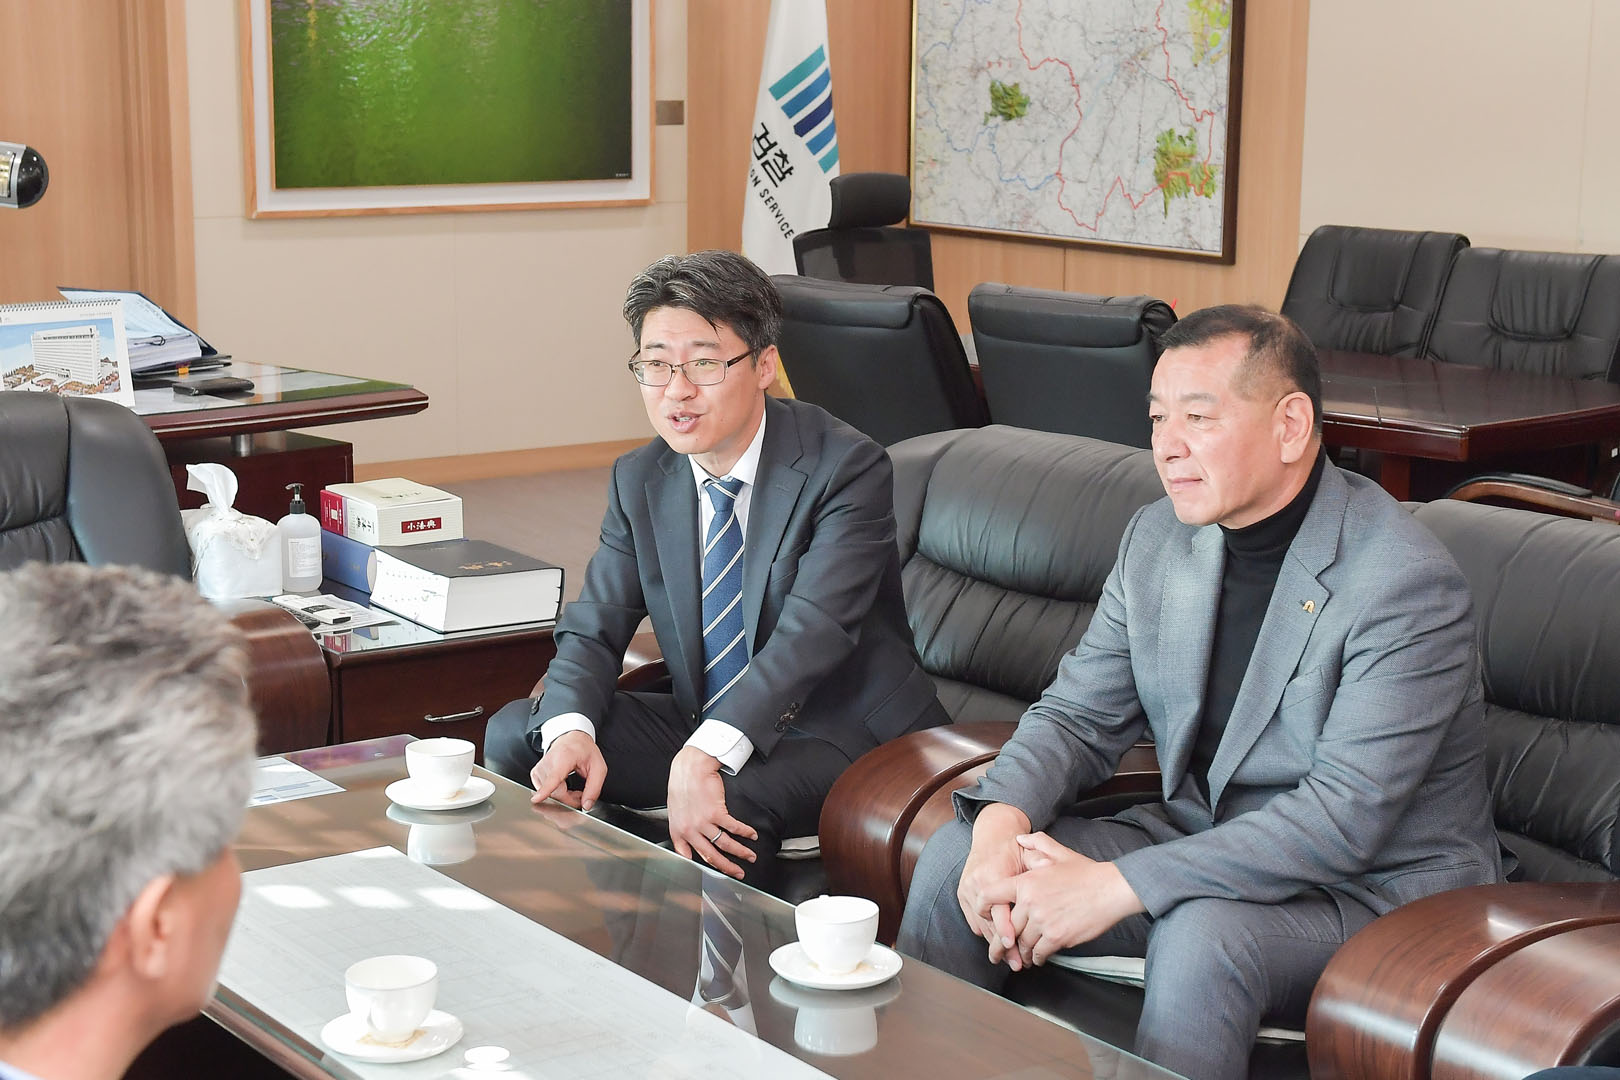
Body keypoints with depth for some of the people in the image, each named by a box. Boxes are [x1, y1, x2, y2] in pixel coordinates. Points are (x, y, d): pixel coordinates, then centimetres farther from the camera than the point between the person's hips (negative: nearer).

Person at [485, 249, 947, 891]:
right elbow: (592, 629, 1)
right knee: (515, 734, -5)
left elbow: (813, 631, -28)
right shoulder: (640, 481, 4)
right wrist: (571, 731, -23)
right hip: (703, 725, 7)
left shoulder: (847, 469, -17)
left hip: (844, 733, -6)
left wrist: (703, 756, -42)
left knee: (731, 803, -36)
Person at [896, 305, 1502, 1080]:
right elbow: (1077, 717, 6)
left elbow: (1344, 818, -27)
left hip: (1377, 884, -7)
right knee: (956, 856, -8)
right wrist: (1002, 819, -17)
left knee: (1202, 934, -36)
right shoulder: (1159, 536, 2)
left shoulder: (1406, 584, -22)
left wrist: (1116, 887, -30)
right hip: (1196, 839, 7)